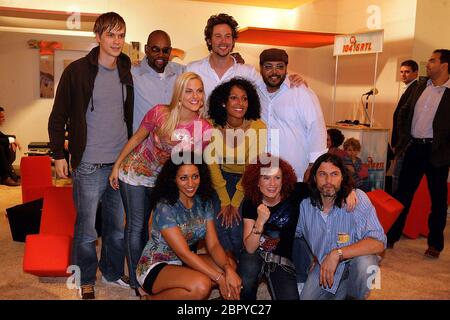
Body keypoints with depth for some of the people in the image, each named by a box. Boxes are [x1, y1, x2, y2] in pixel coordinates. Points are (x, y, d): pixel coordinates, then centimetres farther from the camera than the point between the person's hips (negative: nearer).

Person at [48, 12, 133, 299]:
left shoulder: (126, 72, 8)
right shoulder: (77, 71, -6)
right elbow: (58, 116, -2)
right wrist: (59, 154, -5)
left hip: (121, 162, 4)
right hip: (89, 165, -4)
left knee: (117, 225, 14)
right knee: (86, 228, 5)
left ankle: (113, 272, 33)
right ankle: (86, 281, 24)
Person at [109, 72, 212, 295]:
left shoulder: (204, 129, -19)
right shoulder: (160, 113, -22)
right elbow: (136, 138, -8)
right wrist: (116, 166, -2)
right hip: (135, 174, -2)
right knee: (136, 226, 4)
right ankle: (136, 281, 20)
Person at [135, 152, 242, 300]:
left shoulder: (204, 202, -1)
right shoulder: (164, 207, -22)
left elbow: (213, 245, -5)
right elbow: (184, 253, -25)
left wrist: (228, 269, -25)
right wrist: (220, 278, -28)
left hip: (182, 262, 8)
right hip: (155, 267, -8)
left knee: (230, 266, -12)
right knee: (201, 285, -32)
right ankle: (153, 297, -7)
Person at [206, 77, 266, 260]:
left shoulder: (258, 127, -20)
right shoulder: (212, 126, -13)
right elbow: (213, 165, -9)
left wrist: (235, 203, -14)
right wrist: (224, 202, -12)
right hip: (222, 178, 2)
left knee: (236, 225, -16)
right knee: (220, 222, -14)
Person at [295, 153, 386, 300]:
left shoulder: (357, 198, -21)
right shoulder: (305, 204, -9)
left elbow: (378, 243, -30)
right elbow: (295, 232, 11)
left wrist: (337, 254, -35)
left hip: (354, 262, -3)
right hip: (322, 268, 3)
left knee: (365, 263, -33)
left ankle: (353, 296, 0)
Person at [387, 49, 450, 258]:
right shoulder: (422, 86, 10)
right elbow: (404, 112, 17)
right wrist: (403, 137, 8)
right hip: (414, 148, 5)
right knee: (402, 192, 9)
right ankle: (391, 236, 19)